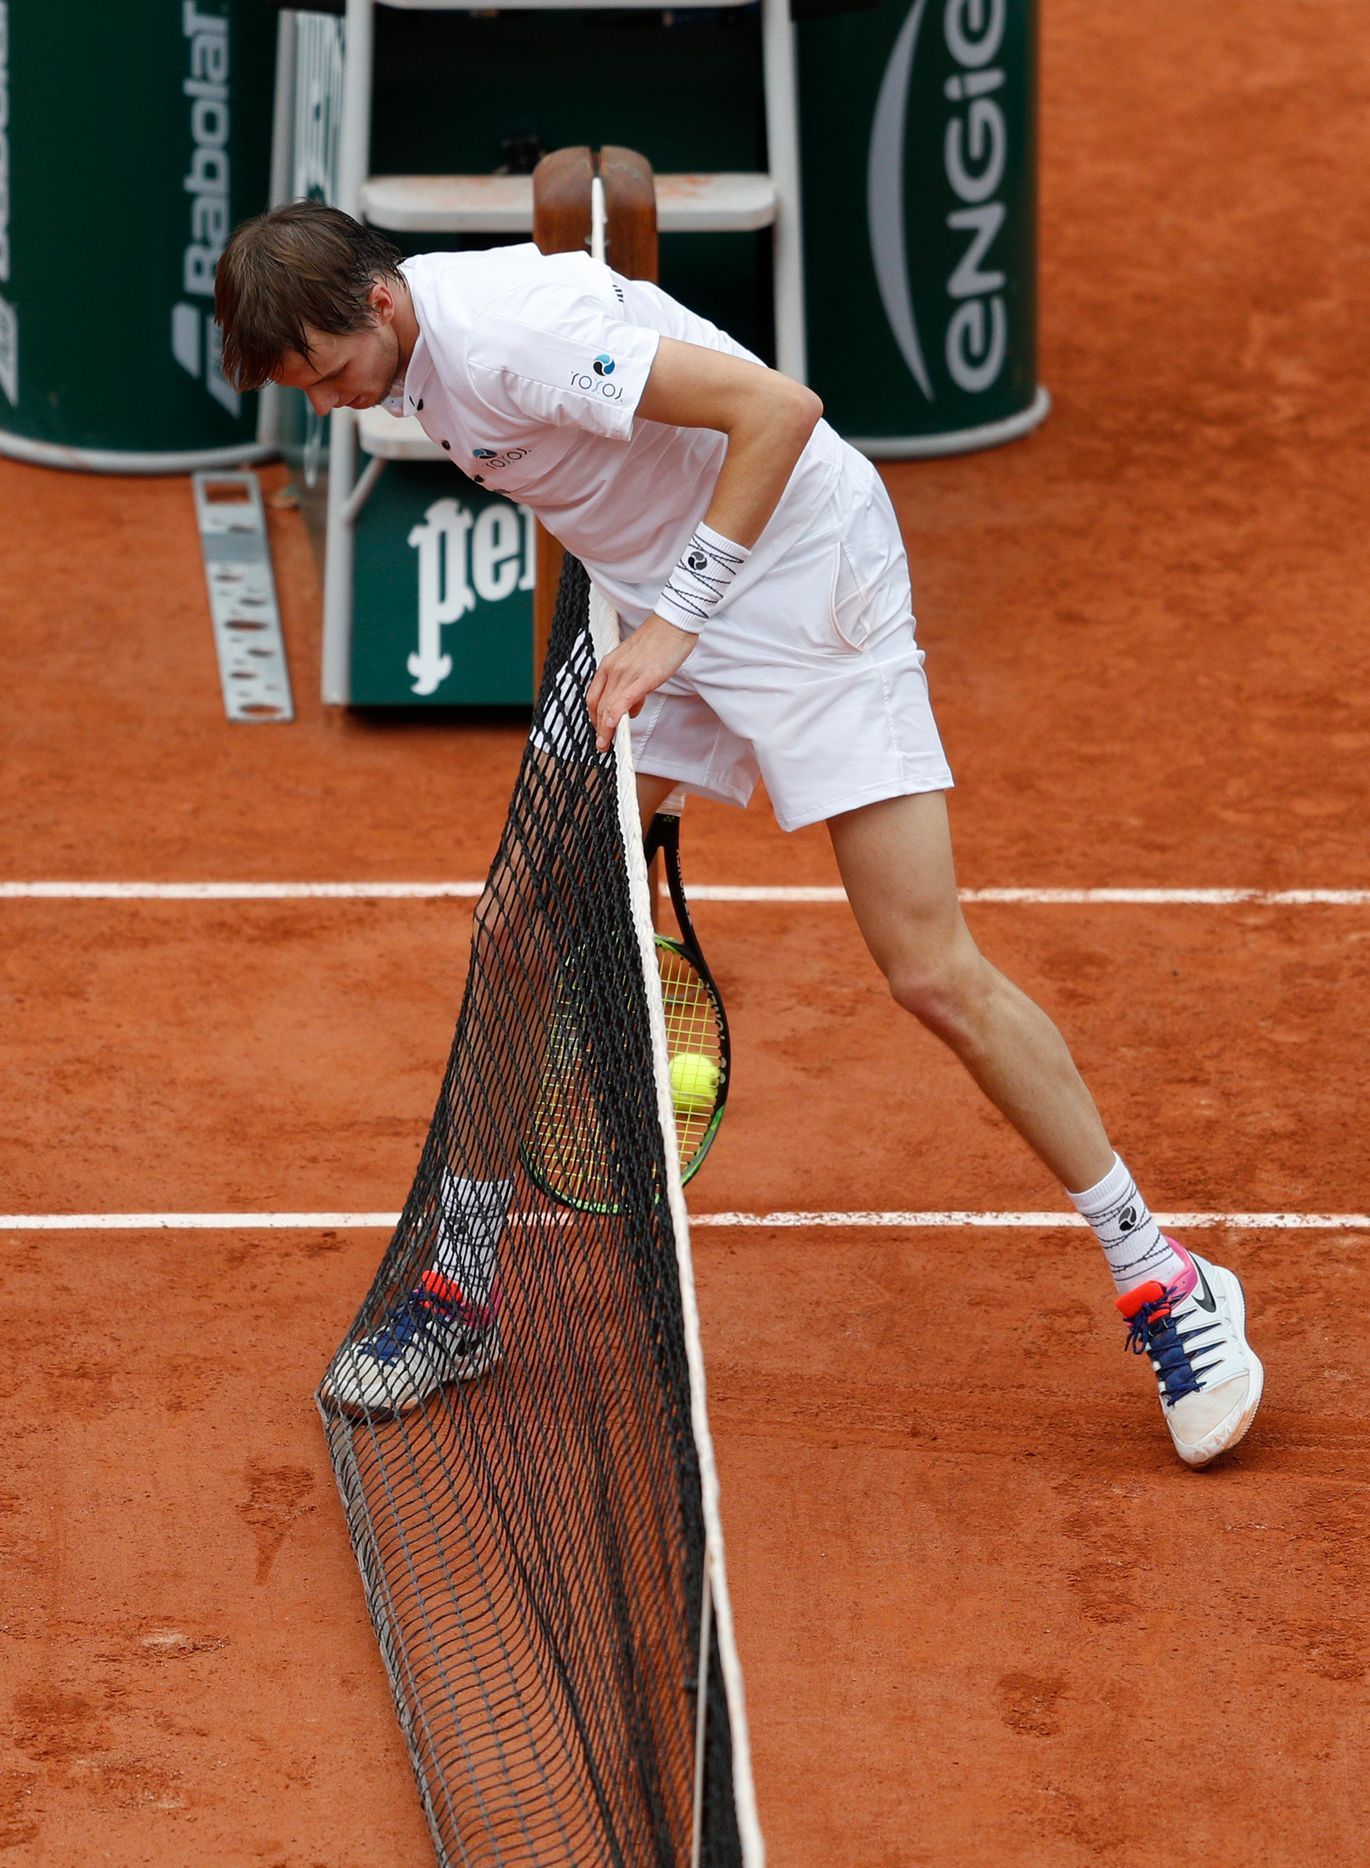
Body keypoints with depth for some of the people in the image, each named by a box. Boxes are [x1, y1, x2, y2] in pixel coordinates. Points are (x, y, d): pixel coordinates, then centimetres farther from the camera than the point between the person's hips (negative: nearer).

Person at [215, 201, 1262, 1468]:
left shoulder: (510, 337, -27)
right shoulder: (408, 348, 2)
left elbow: (779, 409, -30)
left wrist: (674, 619, -29)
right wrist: (648, 624, 13)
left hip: (804, 583, -9)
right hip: (662, 605, 9)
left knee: (934, 973, -10)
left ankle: (1159, 1281, 3)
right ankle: (458, 1289, 13)